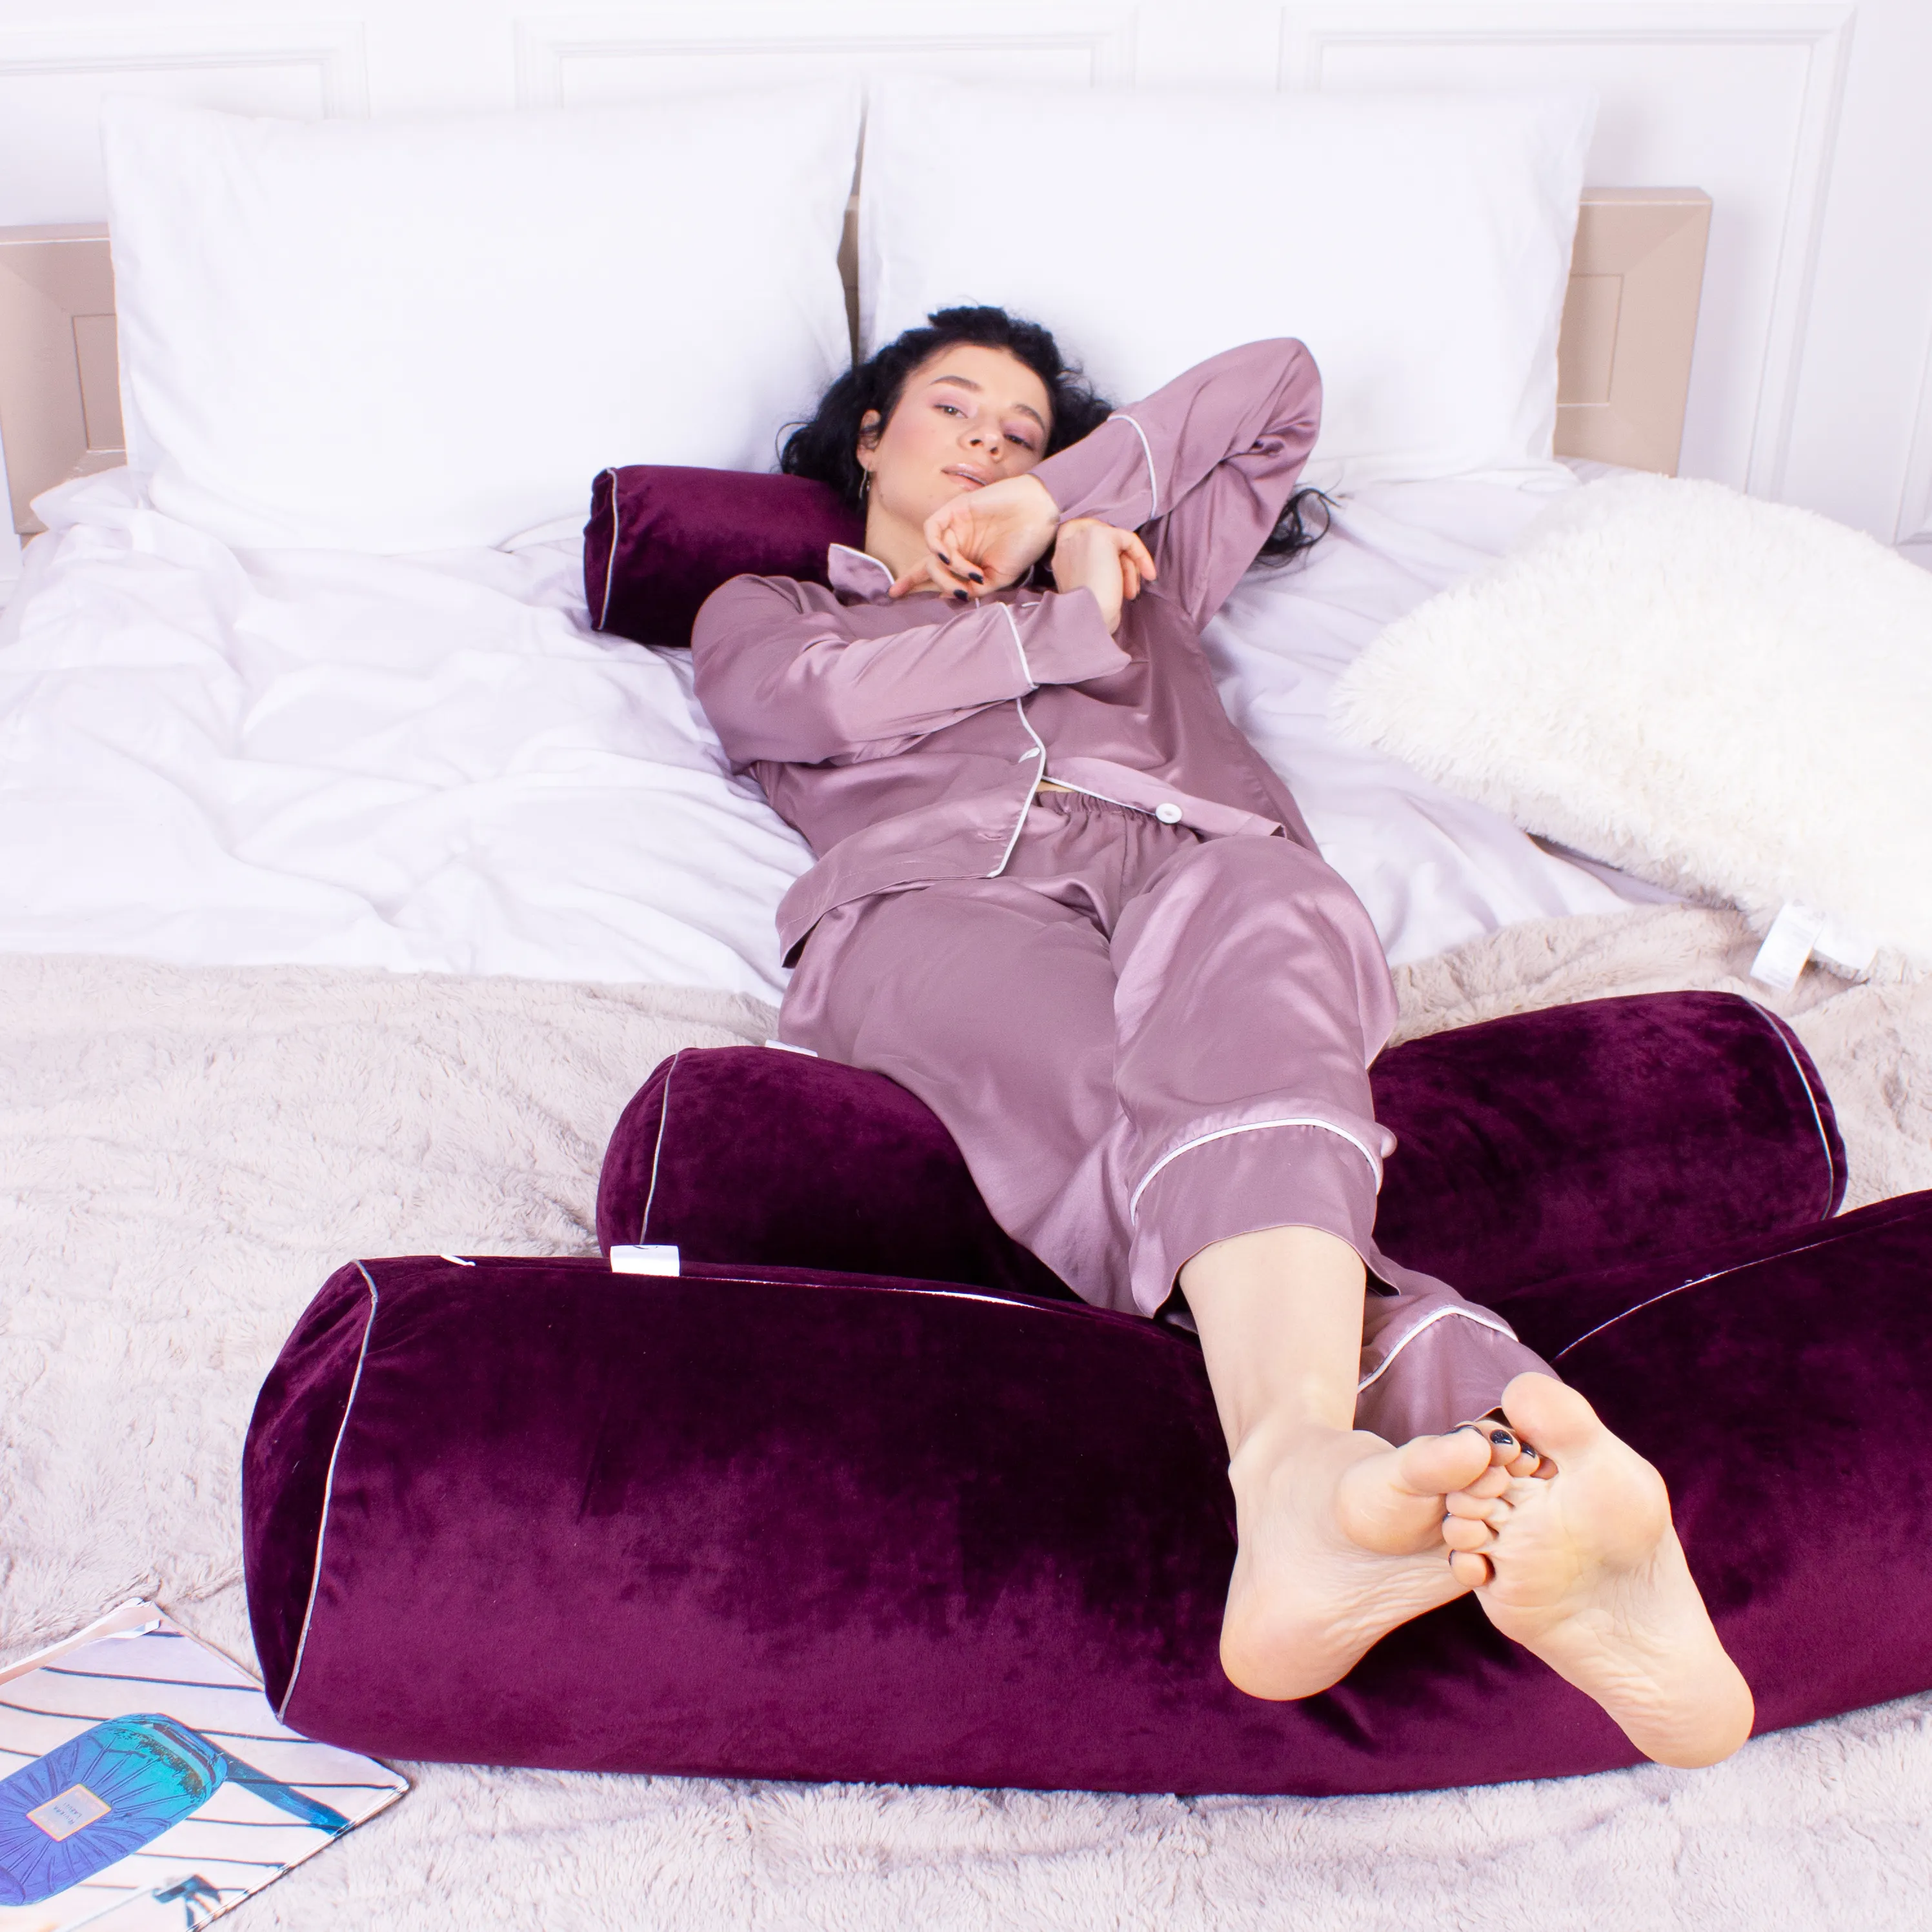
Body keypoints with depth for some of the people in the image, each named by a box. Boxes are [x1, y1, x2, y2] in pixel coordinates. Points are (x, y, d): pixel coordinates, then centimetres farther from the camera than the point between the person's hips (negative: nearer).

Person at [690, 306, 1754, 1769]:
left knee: (1248, 927, -39)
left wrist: (1058, 497, 28)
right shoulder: (765, 608, 38)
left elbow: (1281, 383, 40)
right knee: (1137, 1114, -38)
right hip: (945, 891, -1)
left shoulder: (1126, 570, 45)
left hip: (1196, 861, 2)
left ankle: (1303, 1477, -66)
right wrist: (1065, 619, 21)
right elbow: (818, 698, 13)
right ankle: (1507, 1447, -64)